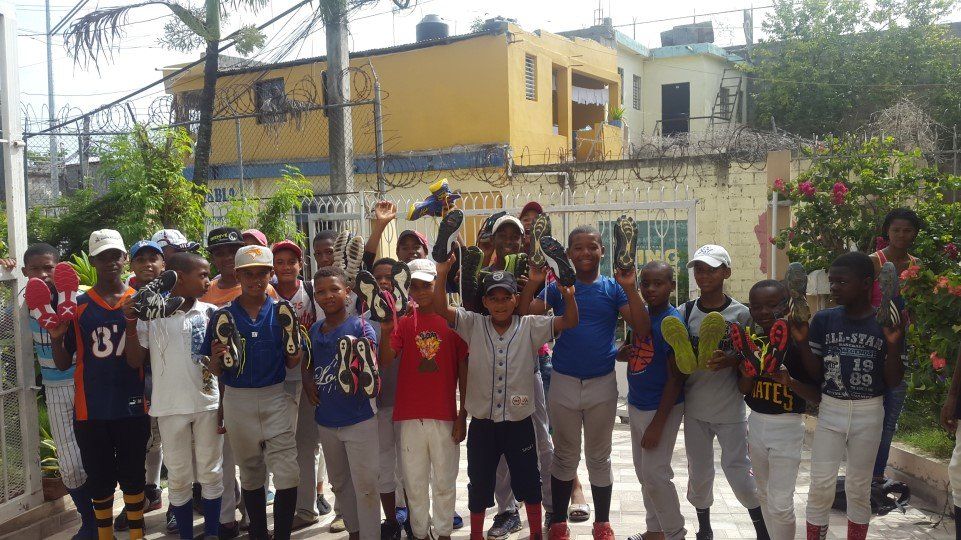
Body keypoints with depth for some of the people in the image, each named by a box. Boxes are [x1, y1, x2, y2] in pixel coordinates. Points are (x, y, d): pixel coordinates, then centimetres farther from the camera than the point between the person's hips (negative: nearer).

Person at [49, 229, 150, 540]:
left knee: (133, 475, 12)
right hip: (91, 408, 0)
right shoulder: (78, 305, 0)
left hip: (132, 406, 0)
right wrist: (56, 337, -16)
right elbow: (63, 364, 3)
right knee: (100, 479, 12)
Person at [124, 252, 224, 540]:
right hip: (171, 407, -1)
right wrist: (131, 326, -10)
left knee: (211, 474, 8)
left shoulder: (210, 312, 1)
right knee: (178, 477, 9)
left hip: (208, 403, 1)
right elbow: (136, 362, 1)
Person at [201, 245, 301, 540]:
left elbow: (291, 363, 4)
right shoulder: (223, 316, 0)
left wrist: (293, 346, -16)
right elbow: (215, 371, 3)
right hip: (238, 401, 1)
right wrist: (216, 358, -19)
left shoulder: (282, 313, 0)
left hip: (274, 397, -1)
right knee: (250, 474, 17)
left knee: (288, 476, -9)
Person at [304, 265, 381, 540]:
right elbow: (307, 362, 20)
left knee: (365, 485, -3)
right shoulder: (314, 330, 6)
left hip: (359, 418, -6)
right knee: (339, 483, 20)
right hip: (326, 420, 6)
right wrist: (308, 383, 2)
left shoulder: (360, 327, -10)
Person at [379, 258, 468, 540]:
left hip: (445, 416, -1)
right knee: (414, 482, 10)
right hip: (410, 415, 2)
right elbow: (386, 360, -4)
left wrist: (463, 415, -1)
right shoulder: (404, 322, 5)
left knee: (444, 481, 9)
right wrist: (386, 332, -22)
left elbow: (463, 370, 1)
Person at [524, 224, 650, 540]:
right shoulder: (558, 287, 0)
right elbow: (523, 316, -13)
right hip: (564, 383, 0)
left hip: (602, 383, 0)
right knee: (565, 456, 13)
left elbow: (643, 330, -10)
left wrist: (630, 288, -20)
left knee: (599, 457, 13)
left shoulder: (613, 288, 0)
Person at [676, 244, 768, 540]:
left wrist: (730, 361, -21)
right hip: (695, 408, 3)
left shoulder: (740, 313, -7)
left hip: (731, 409, -3)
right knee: (699, 473, 13)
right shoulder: (685, 312, 1)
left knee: (739, 472, 0)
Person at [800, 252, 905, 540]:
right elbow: (816, 373, 0)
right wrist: (802, 341, -15)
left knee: (859, 486, 11)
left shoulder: (887, 324, -7)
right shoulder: (824, 320, -4)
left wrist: (892, 345, -21)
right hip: (830, 410, 1)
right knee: (821, 485, 0)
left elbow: (893, 381, -6)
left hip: (869, 413, 0)